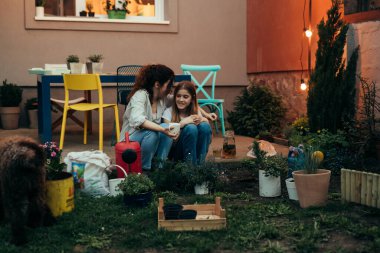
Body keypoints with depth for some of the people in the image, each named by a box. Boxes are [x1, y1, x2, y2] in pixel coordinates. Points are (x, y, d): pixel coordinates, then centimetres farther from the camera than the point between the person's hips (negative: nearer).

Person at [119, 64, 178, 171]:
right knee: (151, 133, -34)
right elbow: (137, 120, -38)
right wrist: (162, 129, -48)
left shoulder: (164, 99, -1)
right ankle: (144, 169, -18)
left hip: (150, 140, 6)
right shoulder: (141, 95, -20)